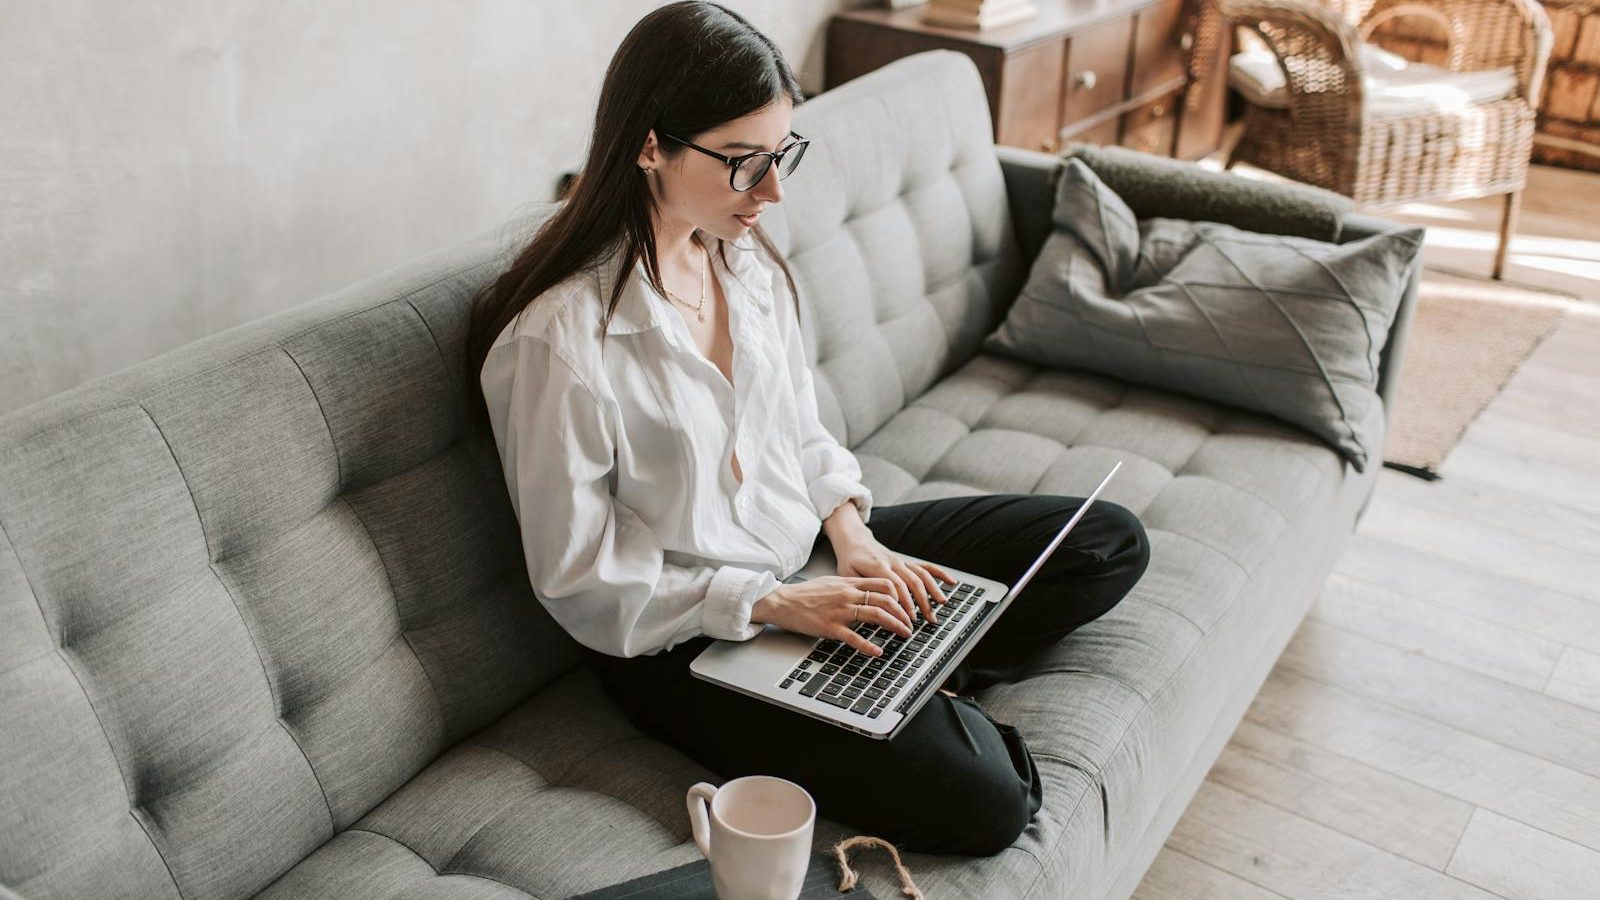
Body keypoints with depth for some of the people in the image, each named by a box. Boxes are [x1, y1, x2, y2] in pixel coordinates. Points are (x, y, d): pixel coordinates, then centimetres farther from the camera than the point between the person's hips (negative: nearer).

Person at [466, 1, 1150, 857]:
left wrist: (853, 536, -7)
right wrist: (775, 603, -22)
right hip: (684, 640, -7)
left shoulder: (747, 256, -1)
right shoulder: (557, 338, -24)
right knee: (980, 799, -25)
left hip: (808, 550, 8)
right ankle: (929, 694, 4)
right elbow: (579, 584, -18)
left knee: (1110, 541, 6)